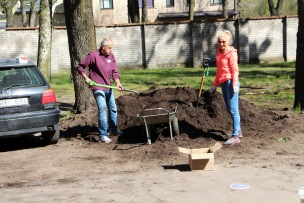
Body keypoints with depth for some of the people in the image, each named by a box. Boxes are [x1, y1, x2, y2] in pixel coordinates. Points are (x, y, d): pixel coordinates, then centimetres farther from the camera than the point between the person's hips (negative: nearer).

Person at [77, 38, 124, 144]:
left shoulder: (111, 56, 4)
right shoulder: (93, 55, -14)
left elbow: (114, 71, 2)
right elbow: (80, 67, -7)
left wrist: (118, 83, -14)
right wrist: (86, 78, -18)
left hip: (108, 88, 7)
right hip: (98, 88, -7)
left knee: (113, 109, 19)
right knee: (102, 110, -14)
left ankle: (113, 129, 39)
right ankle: (102, 135, -10)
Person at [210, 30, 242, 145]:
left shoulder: (231, 53, -6)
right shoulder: (219, 53, 18)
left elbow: (234, 69, -12)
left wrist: (235, 84, -22)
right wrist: (215, 84, 27)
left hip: (230, 82, -9)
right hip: (223, 83, 9)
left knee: (233, 110, -10)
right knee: (229, 109, 13)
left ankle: (235, 136, -11)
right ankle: (238, 131, 24)